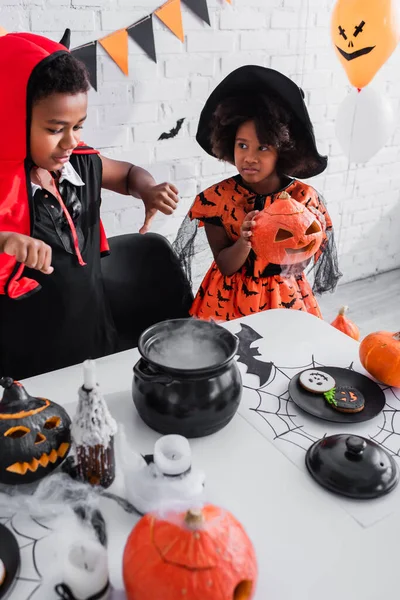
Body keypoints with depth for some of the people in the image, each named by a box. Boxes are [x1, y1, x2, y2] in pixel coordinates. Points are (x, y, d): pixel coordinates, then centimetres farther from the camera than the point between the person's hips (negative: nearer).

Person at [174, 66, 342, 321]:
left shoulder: (303, 197, -12)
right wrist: (244, 242, -31)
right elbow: (225, 266, -12)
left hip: (285, 296, 1)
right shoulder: (217, 197, -13)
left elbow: (299, 265, -9)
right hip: (231, 299, 0)